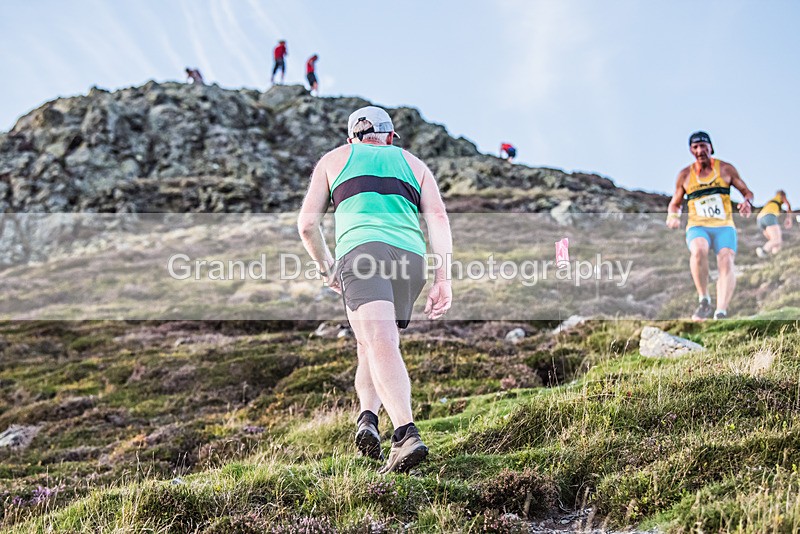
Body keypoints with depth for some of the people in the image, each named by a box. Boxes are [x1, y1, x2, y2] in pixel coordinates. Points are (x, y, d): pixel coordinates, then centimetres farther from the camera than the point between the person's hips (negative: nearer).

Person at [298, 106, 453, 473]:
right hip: (411, 254, 3)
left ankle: (407, 433, -36)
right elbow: (437, 218, 12)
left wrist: (325, 266, 35)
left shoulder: (334, 159, 27)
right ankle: (367, 415, -3)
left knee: (379, 345, -19)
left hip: (362, 247, -3)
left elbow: (307, 224, 19)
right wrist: (443, 278, 5)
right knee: (372, 346, 18)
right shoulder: (414, 163, 30)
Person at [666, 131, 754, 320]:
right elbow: (674, 203, 18)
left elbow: (747, 192, 13)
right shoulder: (685, 175, 9)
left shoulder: (726, 169, 7)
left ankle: (721, 313, -34)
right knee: (699, 250, -35)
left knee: (726, 262, -26)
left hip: (724, 226, 0)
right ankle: (704, 301, -23)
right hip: (697, 227, 0)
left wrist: (747, 202, -12)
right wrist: (673, 215, -6)